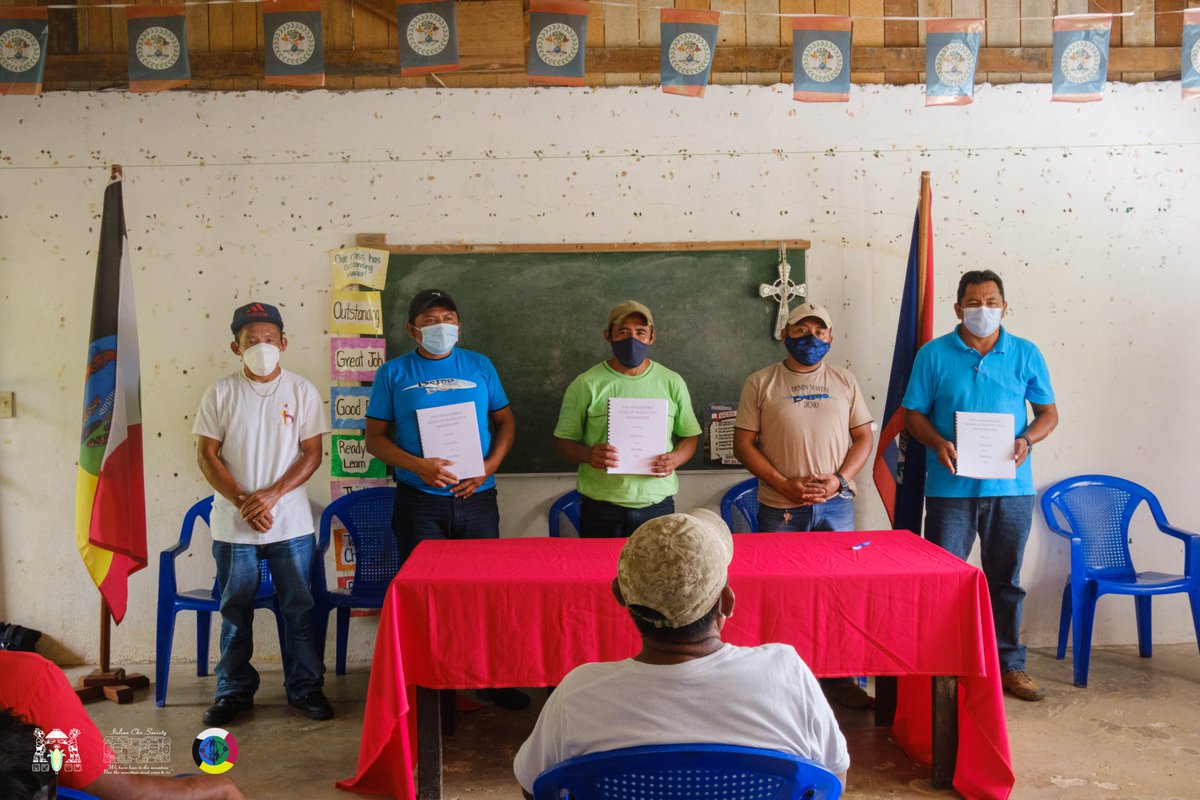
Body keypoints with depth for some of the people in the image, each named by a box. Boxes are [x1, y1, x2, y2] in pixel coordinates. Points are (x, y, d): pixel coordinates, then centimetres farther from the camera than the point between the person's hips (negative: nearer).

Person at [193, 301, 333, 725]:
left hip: (291, 523, 0)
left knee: (299, 609, 6)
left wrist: (271, 495, -14)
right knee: (235, 611, 10)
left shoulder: (302, 391, 1)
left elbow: (312, 453, -2)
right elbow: (207, 455, -1)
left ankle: (305, 686, 19)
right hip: (233, 525, 1)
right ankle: (234, 690, 22)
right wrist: (243, 501, -12)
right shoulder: (220, 393, 1)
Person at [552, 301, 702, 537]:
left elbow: (689, 436, 13)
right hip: (601, 506, -2)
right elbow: (563, 440, 2)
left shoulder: (672, 383, 7)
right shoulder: (586, 385, 0)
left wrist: (675, 459, -9)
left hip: (658, 503, 2)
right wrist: (589, 455, -19)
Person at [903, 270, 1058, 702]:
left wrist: (1027, 439, -11)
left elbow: (1048, 412, 10)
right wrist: (938, 443, -16)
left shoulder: (1026, 354, 6)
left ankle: (1010, 666, 25)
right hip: (950, 486, -1)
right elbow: (914, 413, 3)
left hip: (1011, 488, 2)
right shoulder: (933, 355, 2)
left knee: (1006, 581, 12)